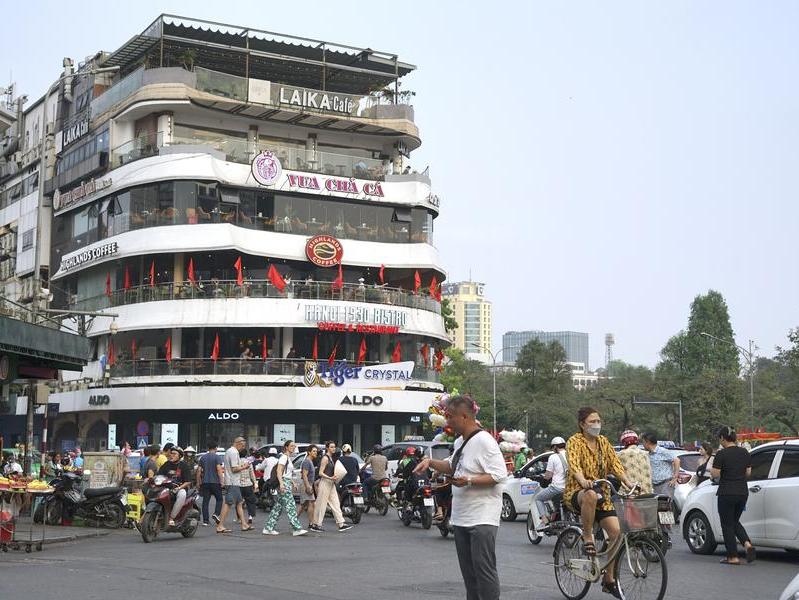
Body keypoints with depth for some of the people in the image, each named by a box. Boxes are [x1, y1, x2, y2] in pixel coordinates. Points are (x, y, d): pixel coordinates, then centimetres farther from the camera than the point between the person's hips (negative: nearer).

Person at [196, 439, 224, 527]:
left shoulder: (202, 457, 9)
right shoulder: (217, 457, -5)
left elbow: (199, 470, 9)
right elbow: (219, 470, -13)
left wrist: (198, 482, 15)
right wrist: (221, 481, -9)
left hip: (205, 482, 4)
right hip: (215, 482, -4)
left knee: (205, 501, 4)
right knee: (219, 499, 11)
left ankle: (205, 521, 1)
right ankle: (216, 514, -11)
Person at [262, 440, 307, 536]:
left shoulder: (289, 458, 19)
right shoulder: (284, 457, -9)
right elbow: (279, 471, -18)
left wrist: (292, 484, 23)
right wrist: (281, 483, -27)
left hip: (288, 483, 10)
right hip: (284, 483, -10)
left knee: (278, 507, 9)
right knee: (290, 506, -10)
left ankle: (268, 528, 10)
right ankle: (297, 529, -12)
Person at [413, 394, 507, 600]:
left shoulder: (484, 440, -15)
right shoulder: (460, 442, 14)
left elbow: (499, 474, -20)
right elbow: (452, 466, 30)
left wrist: (469, 481, -25)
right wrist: (430, 462, 14)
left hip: (482, 519, -9)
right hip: (461, 517, 9)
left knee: (484, 570, -9)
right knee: (468, 572, 14)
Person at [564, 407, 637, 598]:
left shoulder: (603, 442, 11)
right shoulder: (574, 441, -8)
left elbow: (615, 464, 2)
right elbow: (574, 464, -25)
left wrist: (628, 482, -15)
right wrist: (583, 481, -45)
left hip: (602, 494, 6)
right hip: (576, 492, -6)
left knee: (616, 531, -10)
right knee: (591, 496, -42)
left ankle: (609, 579, 4)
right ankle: (587, 538, -22)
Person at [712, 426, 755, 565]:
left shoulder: (721, 454, -14)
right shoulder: (744, 452, 5)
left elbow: (715, 474, -15)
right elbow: (748, 473, 9)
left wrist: (712, 468, 4)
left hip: (726, 493, -6)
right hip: (743, 492, 6)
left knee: (727, 524, 6)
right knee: (735, 522, 21)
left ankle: (733, 557, 7)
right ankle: (748, 544, -2)